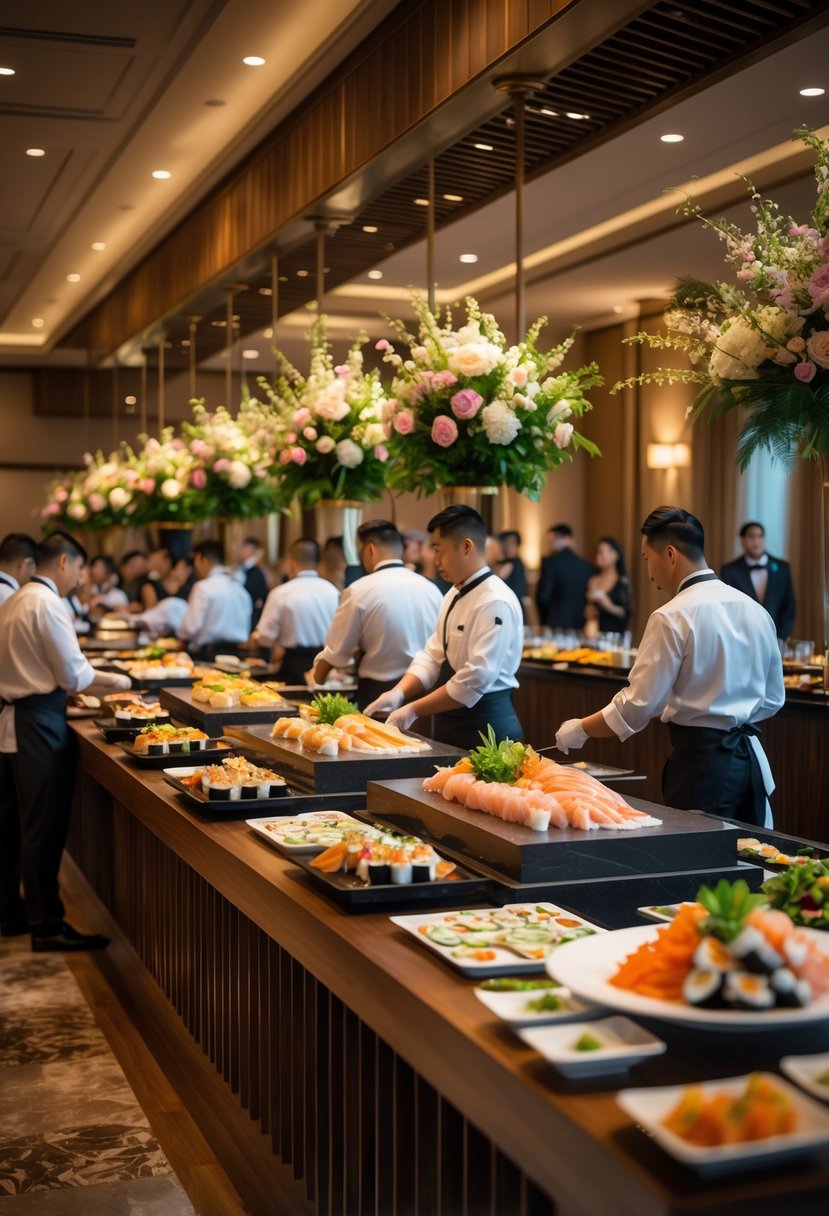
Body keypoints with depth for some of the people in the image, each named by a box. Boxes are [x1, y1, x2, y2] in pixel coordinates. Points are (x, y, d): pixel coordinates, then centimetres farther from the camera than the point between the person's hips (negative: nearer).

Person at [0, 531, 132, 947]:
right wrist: (114, 680, 2)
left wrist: (93, 682, 18)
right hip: (41, 721, -10)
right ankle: (46, 926, 1)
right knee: (46, 826, -4)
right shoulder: (47, 604, -15)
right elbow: (74, 675, -15)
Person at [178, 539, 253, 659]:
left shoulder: (203, 587, -9)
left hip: (209, 654, -7)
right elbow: (246, 627, 13)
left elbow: (191, 627, -11)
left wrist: (181, 636, 8)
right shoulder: (240, 588, 10)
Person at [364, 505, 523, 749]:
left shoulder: (496, 603, -19)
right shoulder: (454, 596, 11)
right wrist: (399, 693, -7)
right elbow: (433, 656, 10)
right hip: (450, 725, 8)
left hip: (485, 727, -8)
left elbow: (476, 679, -24)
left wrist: (414, 710, -20)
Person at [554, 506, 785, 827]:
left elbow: (637, 706, -14)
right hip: (751, 758, 7)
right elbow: (772, 700, 14)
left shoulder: (672, 618, -15)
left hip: (702, 757, -7)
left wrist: (580, 730, -2)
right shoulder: (755, 610, 7)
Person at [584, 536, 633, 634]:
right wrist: (587, 614, 3)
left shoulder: (623, 582, 0)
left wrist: (609, 606, -18)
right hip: (594, 633, 3)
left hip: (614, 633, -3)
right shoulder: (592, 581, 11)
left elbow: (627, 613, -6)